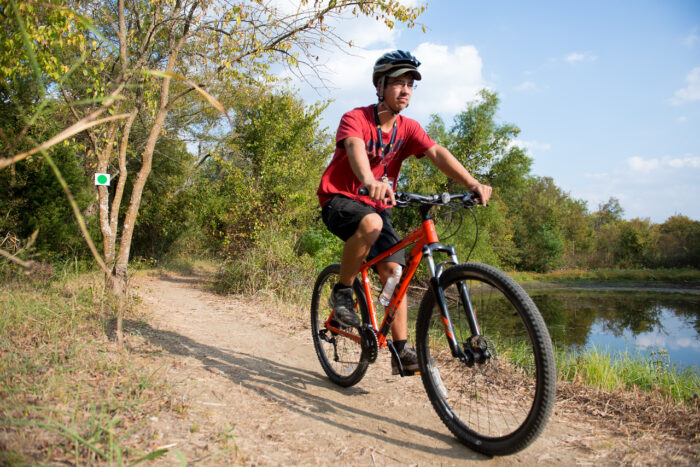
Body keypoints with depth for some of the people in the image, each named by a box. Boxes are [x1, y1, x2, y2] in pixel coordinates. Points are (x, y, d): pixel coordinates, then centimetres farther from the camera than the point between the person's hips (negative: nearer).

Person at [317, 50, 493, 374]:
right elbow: (354, 147, -35)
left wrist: (471, 183, -33)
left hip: (377, 206, 5)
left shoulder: (408, 128, 1)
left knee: (393, 269, -9)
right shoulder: (355, 118, -13)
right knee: (371, 224, -37)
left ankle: (401, 350, -2)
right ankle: (342, 292, -15)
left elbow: (436, 153, -15)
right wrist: (369, 182, -58)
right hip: (339, 200, -5)